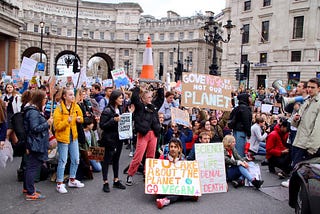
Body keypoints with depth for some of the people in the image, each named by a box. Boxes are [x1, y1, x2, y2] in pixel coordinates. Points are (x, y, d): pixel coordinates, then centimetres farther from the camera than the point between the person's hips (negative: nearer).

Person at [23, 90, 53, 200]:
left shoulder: (35, 110, 13)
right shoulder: (33, 112, -19)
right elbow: (35, 128, -23)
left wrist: (46, 122, 10)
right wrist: (47, 123, -16)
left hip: (34, 144, 11)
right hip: (36, 144, -11)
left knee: (30, 166, 20)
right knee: (33, 167, -4)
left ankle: (27, 187, 33)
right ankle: (30, 193, 3)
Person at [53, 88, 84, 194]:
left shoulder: (76, 106, 4)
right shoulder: (59, 109, -14)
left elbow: (81, 117, 17)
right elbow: (57, 125, -16)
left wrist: (79, 119, -6)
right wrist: (67, 121, -31)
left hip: (73, 136, 6)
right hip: (63, 137, -6)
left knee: (76, 160, 13)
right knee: (63, 161, -2)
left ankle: (72, 180, 30)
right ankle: (60, 184, 11)